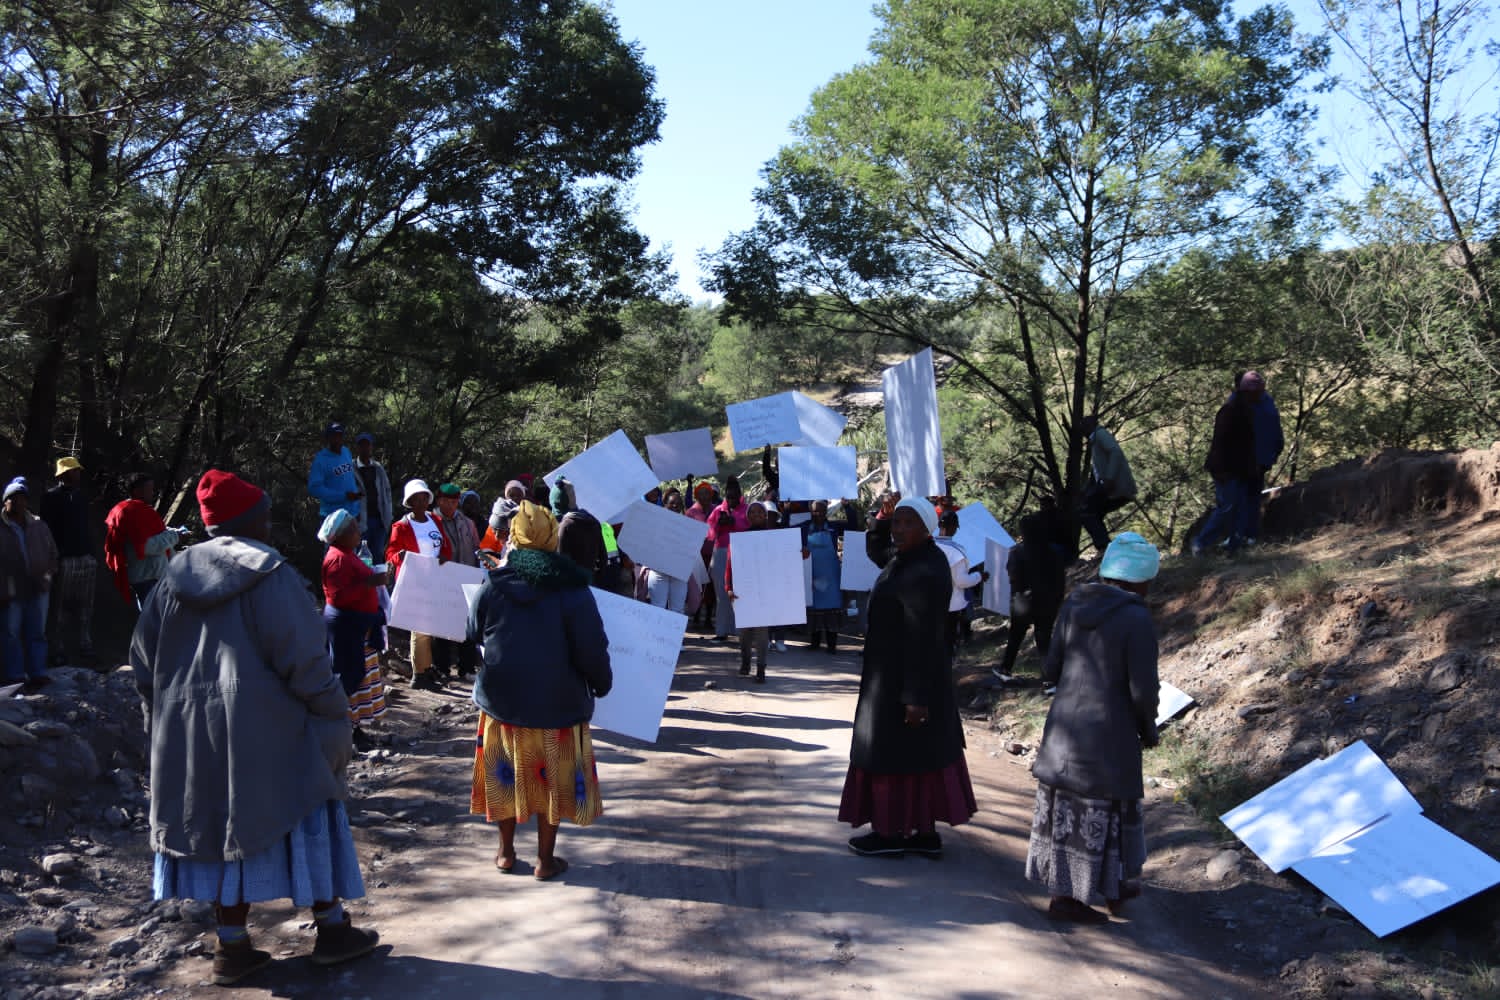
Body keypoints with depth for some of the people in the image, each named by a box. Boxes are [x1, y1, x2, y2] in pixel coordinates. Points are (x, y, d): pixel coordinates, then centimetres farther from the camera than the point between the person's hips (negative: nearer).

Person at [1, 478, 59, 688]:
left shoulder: (39, 526, 7)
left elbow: (52, 553, 16)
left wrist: (49, 573, -2)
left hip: (38, 589, 3)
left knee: (37, 633, 8)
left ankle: (37, 674, 14)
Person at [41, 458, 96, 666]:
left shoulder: (81, 496, 18)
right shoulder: (51, 497, -1)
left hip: (86, 560, 6)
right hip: (64, 560, -5)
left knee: (85, 609, 6)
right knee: (61, 609, -2)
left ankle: (86, 652, 10)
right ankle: (59, 654, 3)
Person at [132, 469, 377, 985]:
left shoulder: (176, 575, 6)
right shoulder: (270, 576, -14)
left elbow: (144, 656, 10)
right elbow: (303, 659, -17)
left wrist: (163, 715, 19)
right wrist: (335, 713, -6)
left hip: (191, 734, 6)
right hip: (267, 732, -6)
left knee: (221, 824, 14)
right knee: (306, 822, 8)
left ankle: (232, 946, 19)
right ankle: (332, 930, 17)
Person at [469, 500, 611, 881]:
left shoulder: (493, 585, -6)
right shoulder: (572, 589, -15)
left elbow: (475, 635, 7)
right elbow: (592, 649, -14)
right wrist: (601, 684, 3)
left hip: (502, 701, 3)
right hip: (558, 705, -2)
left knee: (507, 775, 18)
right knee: (552, 779, 11)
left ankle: (506, 852, 29)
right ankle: (545, 859, 19)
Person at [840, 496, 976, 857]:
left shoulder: (925, 573, -25)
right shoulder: (906, 557, 5)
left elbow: (924, 638, -26)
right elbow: (875, 549, 27)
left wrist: (916, 696, -26)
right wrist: (882, 516, 7)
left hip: (902, 680, -10)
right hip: (898, 675, 10)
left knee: (893, 752, 3)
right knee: (922, 752, 14)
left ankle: (891, 833, 17)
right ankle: (926, 834, 24)